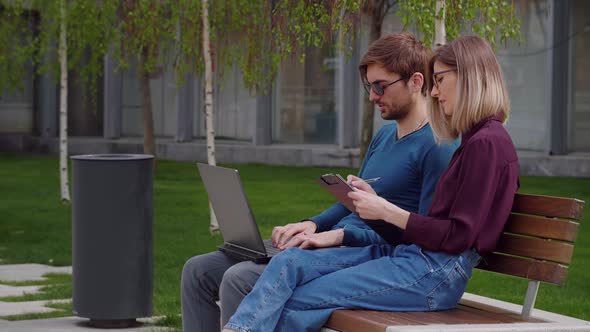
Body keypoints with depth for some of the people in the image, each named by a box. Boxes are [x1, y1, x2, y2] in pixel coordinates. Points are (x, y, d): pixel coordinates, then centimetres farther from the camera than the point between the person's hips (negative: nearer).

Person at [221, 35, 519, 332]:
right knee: (288, 262, -5)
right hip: (411, 254, 9)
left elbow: (458, 237, -16)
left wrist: (388, 212, -12)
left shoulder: (488, 144, -11)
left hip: (436, 273, -9)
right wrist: (374, 202, 11)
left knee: (297, 303, -15)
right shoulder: (474, 141, 20)